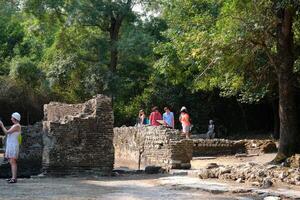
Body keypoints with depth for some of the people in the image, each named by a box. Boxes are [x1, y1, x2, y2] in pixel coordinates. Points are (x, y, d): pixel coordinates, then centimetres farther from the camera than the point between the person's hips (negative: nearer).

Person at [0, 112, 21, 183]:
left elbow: (7, 132, -15)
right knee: (11, 162, 9)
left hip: (13, 146, -10)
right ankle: (13, 177, 13)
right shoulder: (14, 126, 19)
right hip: (10, 145, 10)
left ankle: (14, 178, -17)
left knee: (13, 162, -14)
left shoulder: (17, 125, -12)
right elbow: (7, 133, 23)